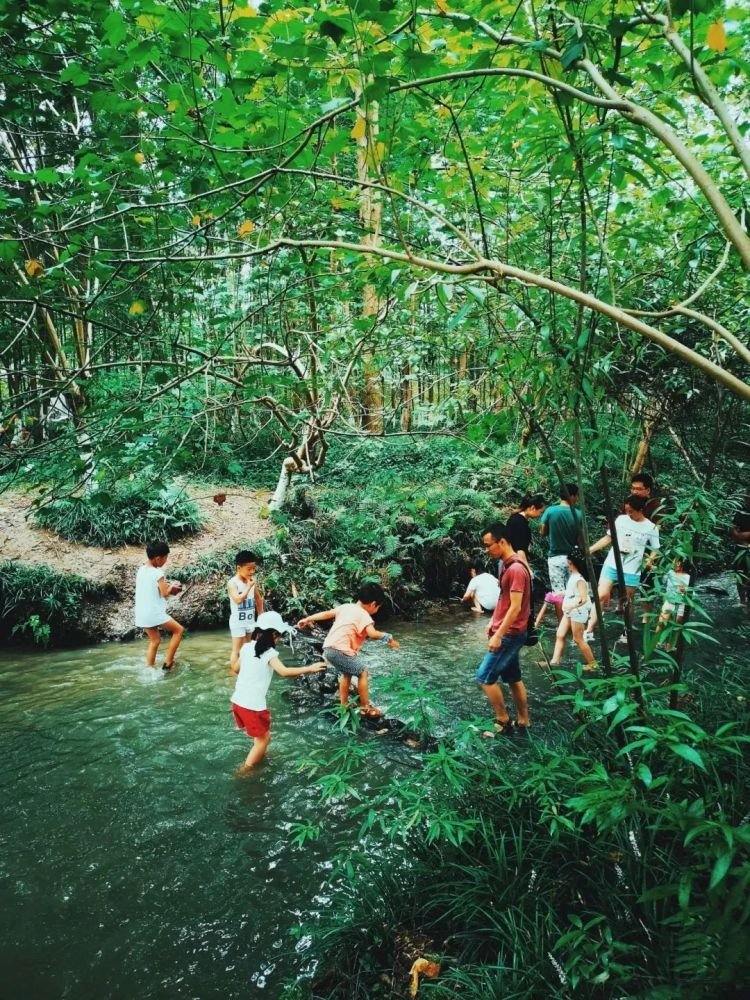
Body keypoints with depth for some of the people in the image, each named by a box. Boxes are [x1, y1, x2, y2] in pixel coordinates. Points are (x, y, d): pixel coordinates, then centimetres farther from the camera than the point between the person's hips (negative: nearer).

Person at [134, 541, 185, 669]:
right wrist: (171, 586, 7)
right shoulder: (158, 573, -16)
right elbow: (165, 593, -11)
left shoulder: (141, 570, 8)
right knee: (179, 630, 8)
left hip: (141, 614, 8)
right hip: (154, 614, -8)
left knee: (155, 640, 24)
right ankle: (167, 662, 7)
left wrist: (166, 585, 13)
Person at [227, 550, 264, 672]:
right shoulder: (233, 583, -19)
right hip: (238, 622, -6)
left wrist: (261, 616, 13)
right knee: (237, 651, 3)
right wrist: (249, 586, -29)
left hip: (250, 620, 6)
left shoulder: (253, 581, -1)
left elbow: (258, 599, 11)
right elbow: (238, 599, -33)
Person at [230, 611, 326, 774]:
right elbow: (284, 672, -28)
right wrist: (309, 669, -21)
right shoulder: (269, 653, -16)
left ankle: (258, 756, 46)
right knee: (263, 739, 11)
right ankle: (246, 770, 15)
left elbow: (235, 669, 18)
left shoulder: (246, 647, 5)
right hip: (253, 705, -8)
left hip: (237, 700, 8)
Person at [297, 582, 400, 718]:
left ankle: (344, 706, 36)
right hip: (340, 650, -9)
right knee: (363, 672, 4)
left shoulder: (346, 607, 14)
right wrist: (388, 638, -13)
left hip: (328, 648, 9)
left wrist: (307, 619, 24)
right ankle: (365, 707, 9)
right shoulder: (364, 615, -9)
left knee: (346, 674, 27)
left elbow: (326, 614, 18)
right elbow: (372, 633, -25)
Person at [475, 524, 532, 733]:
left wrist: (498, 635, -23)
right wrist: (493, 622, 19)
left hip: (510, 634, -10)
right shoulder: (507, 566, 10)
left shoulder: (516, 569, -20)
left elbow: (515, 607, -24)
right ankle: (522, 721, 24)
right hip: (507, 633, 10)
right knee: (513, 678, 15)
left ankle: (503, 721, 5)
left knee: (485, 677, -6)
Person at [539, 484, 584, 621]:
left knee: (558, 593, 1)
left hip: (555, 557, -1)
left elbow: (543, 533, 2)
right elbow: (580, 539, -2)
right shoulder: (578, 514, -7)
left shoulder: (550, 511, -9)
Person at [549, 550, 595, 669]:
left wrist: (571, 606, -40)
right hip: (569, 611, 9)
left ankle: (592, 663, 15)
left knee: (578, 639, 2)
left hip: (578, 612, -9)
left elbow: (583, 599, -28)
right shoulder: (573, 576, 7)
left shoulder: (580, 579, -21)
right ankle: (555, 661, 11)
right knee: (560, 635, 8)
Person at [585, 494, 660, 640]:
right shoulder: (621, 519, 1)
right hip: (611, 565, 1)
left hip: (632, 571, -1)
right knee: (601, 596, -9)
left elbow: (654, 549, 1)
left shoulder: (651, 528, -4)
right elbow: (608, 538, 9)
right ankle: (589, 631, -9)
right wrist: (591, 549, 3)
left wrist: (651, 560, -20)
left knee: (628, 602, 10)